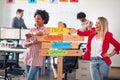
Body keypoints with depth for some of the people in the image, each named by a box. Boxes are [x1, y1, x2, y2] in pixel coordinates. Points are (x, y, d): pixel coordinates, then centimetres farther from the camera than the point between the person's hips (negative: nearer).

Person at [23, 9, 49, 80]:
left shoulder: (45, 30, -5)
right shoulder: (32, 30, 10)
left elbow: (39, 33, -31)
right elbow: (25, 44, 6)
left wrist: (31, 34, -12)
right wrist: (32, 42, -14)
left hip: (37, 57, -5)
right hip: (28, 56, 5)